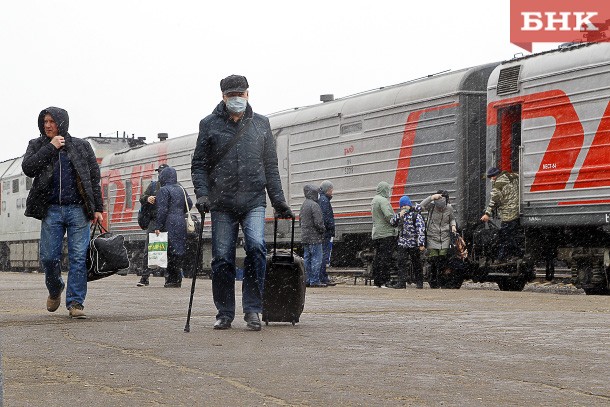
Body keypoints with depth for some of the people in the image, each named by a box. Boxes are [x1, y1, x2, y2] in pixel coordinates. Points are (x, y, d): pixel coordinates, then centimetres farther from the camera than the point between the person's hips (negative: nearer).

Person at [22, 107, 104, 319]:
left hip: (78, 209, -1)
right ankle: (55, 290, 28)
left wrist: (98, 208, 5)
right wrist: (51, 148, -8)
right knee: (49, 257, -1)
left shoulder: (81, 146, 10)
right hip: (51, 210, 1)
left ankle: (75, 303, -3)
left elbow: (94, 179, 11)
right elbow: (28, 168, -7)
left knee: (78, 257, -7)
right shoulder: (37, 146, 11)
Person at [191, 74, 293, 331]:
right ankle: (224, 314, 13)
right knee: (222, 259, 0)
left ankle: (252, 309, -13)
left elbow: (271, 167, 15)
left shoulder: (261, 124, 12)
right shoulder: (209, 125, 7)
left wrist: (279, 201, 9)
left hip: (254, 202, 0)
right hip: (222, 204, 0)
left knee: (256, 246, -21)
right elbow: (199, 164, 7)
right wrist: (202, 193, -8)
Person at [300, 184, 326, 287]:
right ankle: (315, 281, -9)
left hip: (305, 237, 9)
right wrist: (323, 230, -4)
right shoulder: (314, 205, -14)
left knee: (307, 258, 11)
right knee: (316, 258, -6)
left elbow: (300, 220, 21)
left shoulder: (303, 205, 14)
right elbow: (318, 222, -19)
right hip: (314, 237, -9)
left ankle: (309, 280, 14)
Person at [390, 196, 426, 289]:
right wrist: (399, 216, -11)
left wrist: (421, 243, -20)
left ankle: (419, 282, 13)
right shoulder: (400, 215, 11)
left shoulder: (416, 215, -9)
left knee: (416, 263, 5)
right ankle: (401, 282, -4)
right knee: (401, 263, -3)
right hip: (402, 244, 5)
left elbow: (421, 229, -14)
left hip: (414, 244, -5)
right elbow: (392, 223, 5)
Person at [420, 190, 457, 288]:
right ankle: (433, 282, 6)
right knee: (433, 261, -5)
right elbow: (422, 206, -25)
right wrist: (432, 197, -31)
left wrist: (453, 225, -3)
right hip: (432, 238, -1)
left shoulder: (449, 208, 0)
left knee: (443, 260, -4)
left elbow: (452, 219, 18)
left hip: (445, 238, 1)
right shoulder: (431, 206, -6)